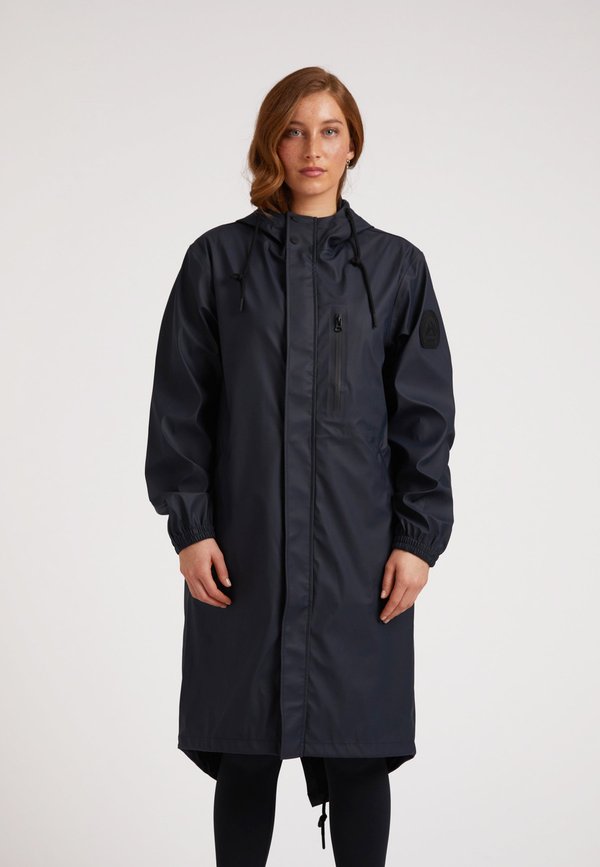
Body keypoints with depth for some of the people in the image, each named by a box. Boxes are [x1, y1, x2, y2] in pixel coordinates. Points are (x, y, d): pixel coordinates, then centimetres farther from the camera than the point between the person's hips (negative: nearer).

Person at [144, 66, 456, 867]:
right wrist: (189, 524, -5)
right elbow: (180, 404, 3)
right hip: (244, 547, 0)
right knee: (245, 752, 5)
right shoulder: (219, 259, 4)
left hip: (359, 546, 0)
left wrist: (418, 537, -3)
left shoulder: (395, 267, 6)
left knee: (357, 751, 4)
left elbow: (425, 415, 4)